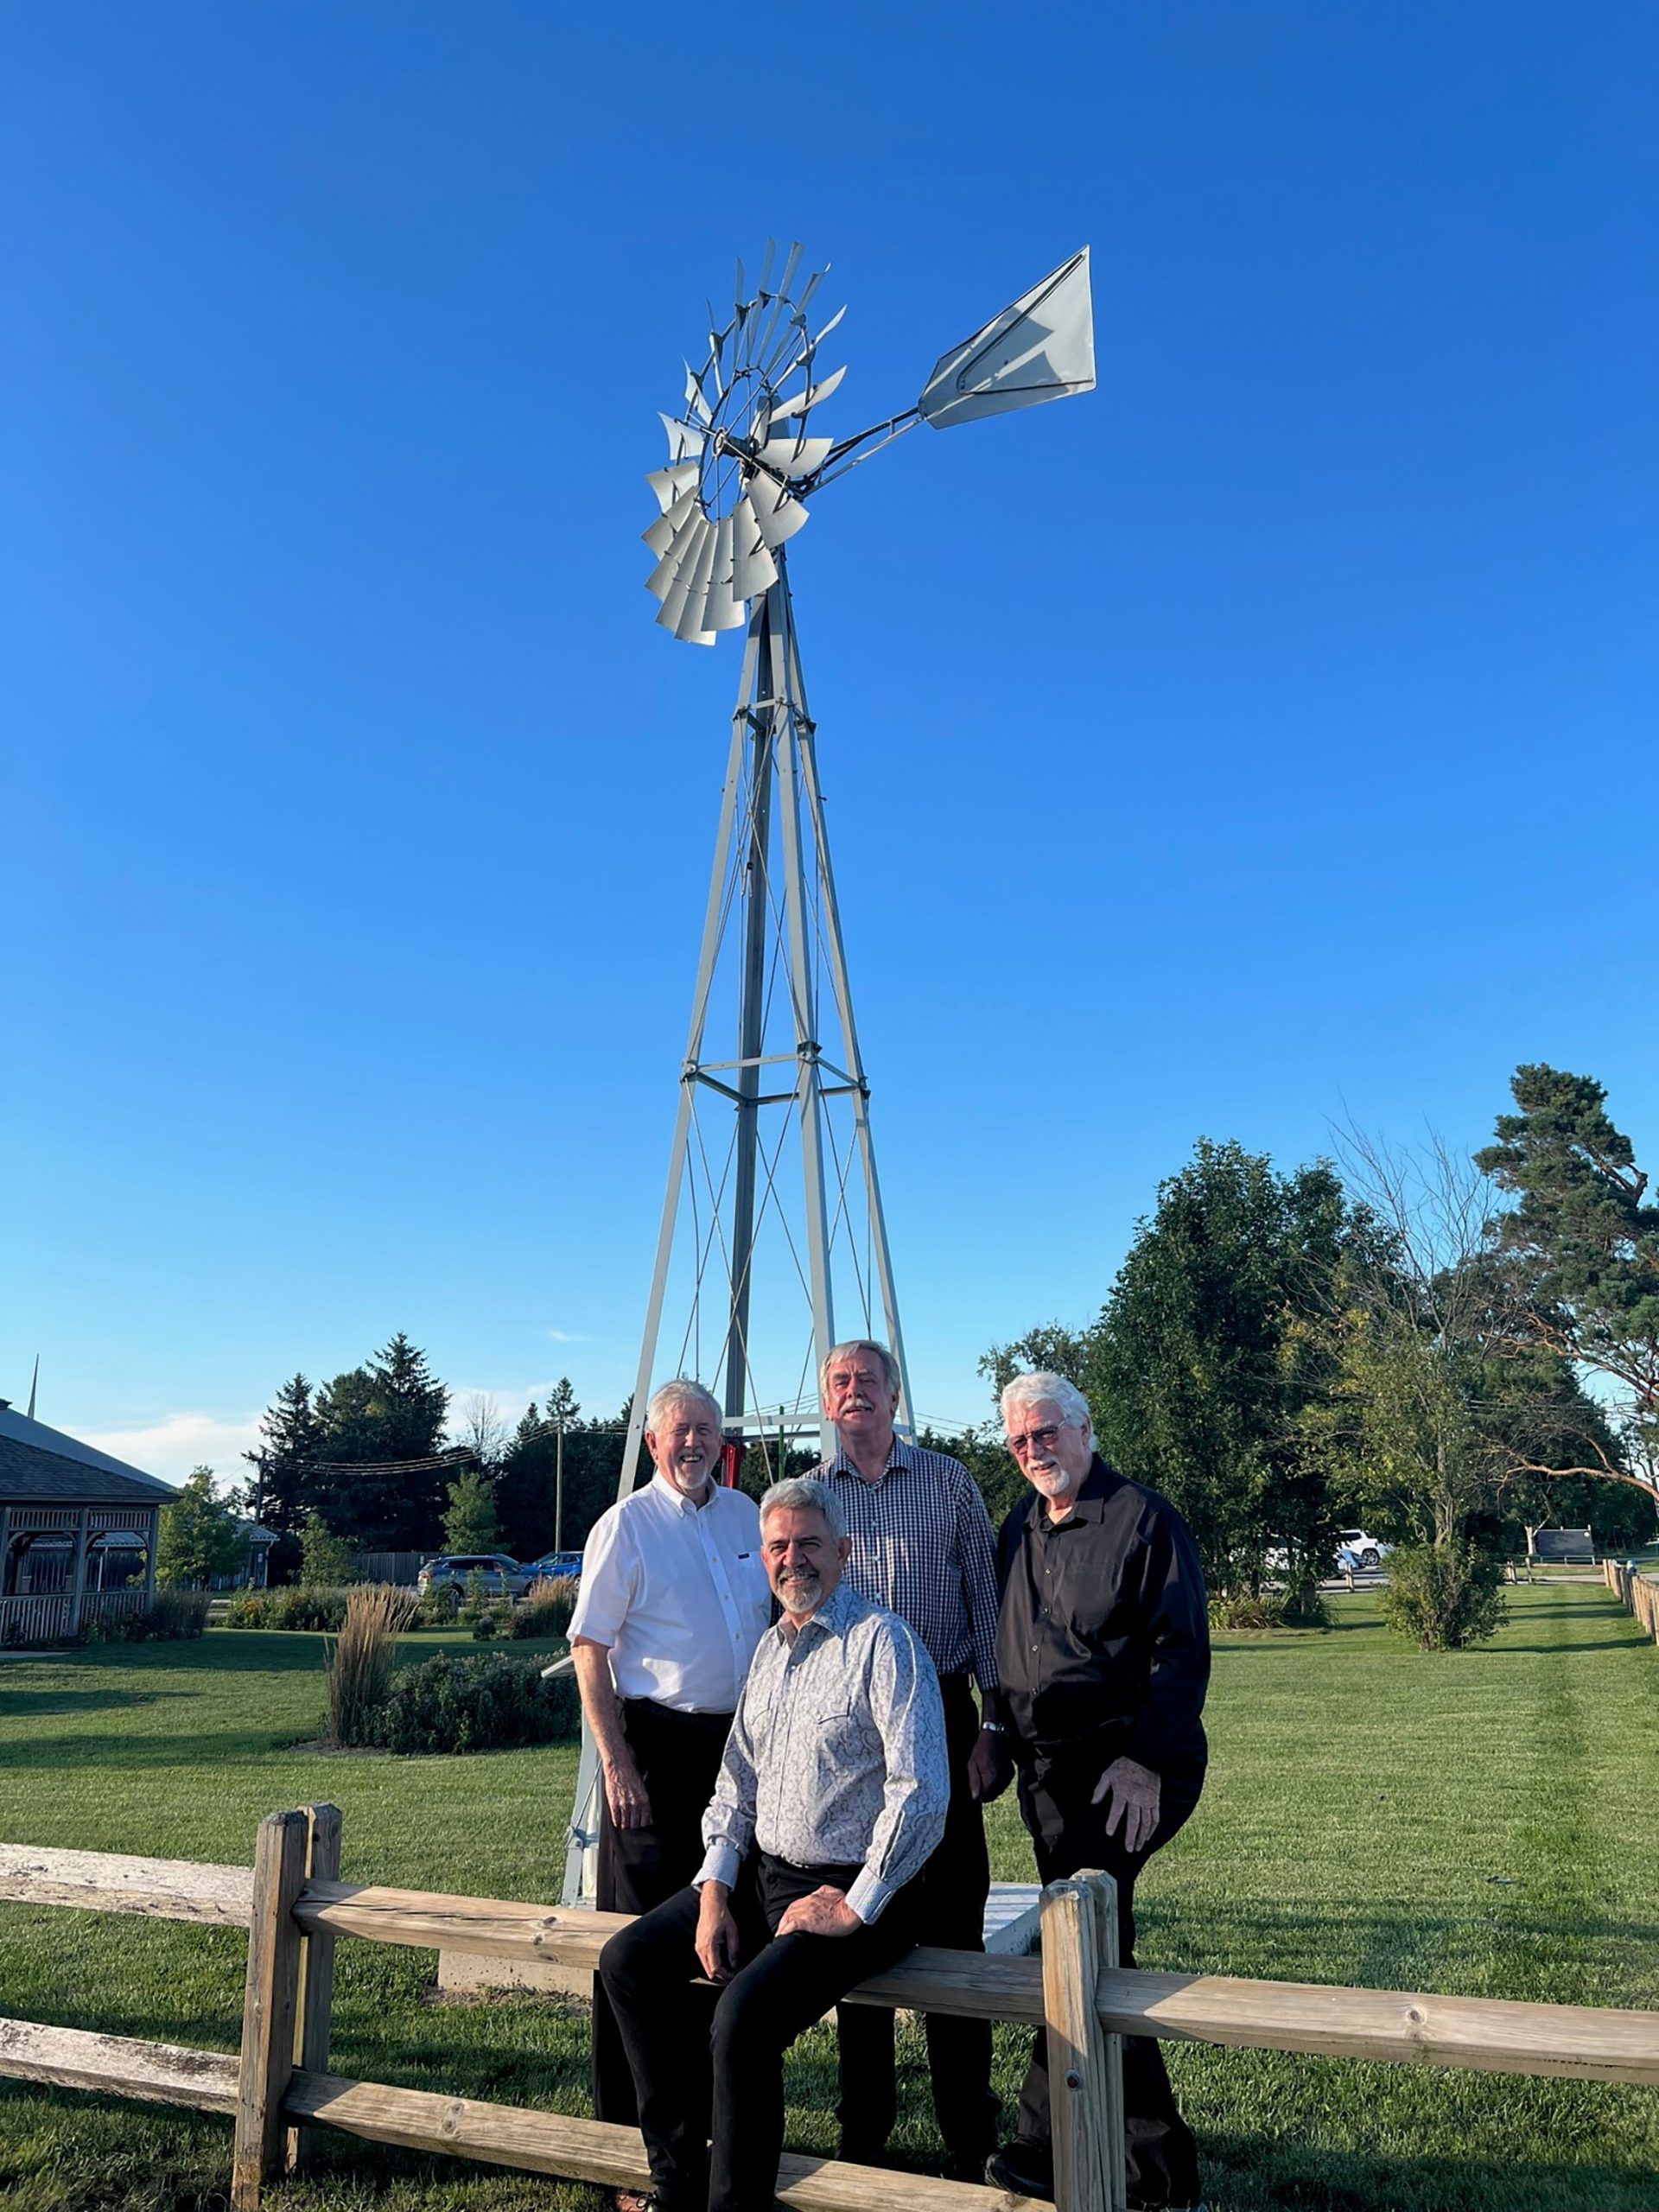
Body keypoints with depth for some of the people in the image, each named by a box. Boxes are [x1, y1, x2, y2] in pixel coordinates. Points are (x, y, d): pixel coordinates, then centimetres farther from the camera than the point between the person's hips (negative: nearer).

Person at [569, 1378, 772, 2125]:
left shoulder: (746, 1516, 7)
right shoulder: (626, 1525, -9)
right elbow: (589, 1648, -10)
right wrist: (616, 1763, -16)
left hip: (741, 1741, 6)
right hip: (658, 1743, -5)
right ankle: (627, 2117, 21)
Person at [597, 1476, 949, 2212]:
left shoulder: (882, 1642, -16)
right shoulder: (770, 1648, 10)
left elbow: (921, 1789, -22)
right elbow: (736, 1781, 14)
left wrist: (857, 1907, -18)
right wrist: (713, 1893, 2)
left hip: (851, 1889, -8)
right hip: (765, 1874, 8)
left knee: (744, 2014, -27)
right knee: (629, 1959, 1)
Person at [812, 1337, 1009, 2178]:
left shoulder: (949, 1483, 3)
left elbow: (986, 1605, 3)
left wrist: (994, 1723, -2)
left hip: (940, 1714, -1)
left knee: (952, 1917, 3)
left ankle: (968, 2138, 18)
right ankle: (863, 2129, 25)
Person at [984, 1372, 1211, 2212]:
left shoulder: (1143, 1518, -10)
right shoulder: (1020, 1528, 11)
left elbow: (1181, 1652, -14)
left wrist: (1145, 1761, -19)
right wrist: (1006, 1735, 15)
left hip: (1124, 1771, -7)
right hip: (1048, 1768, 7)